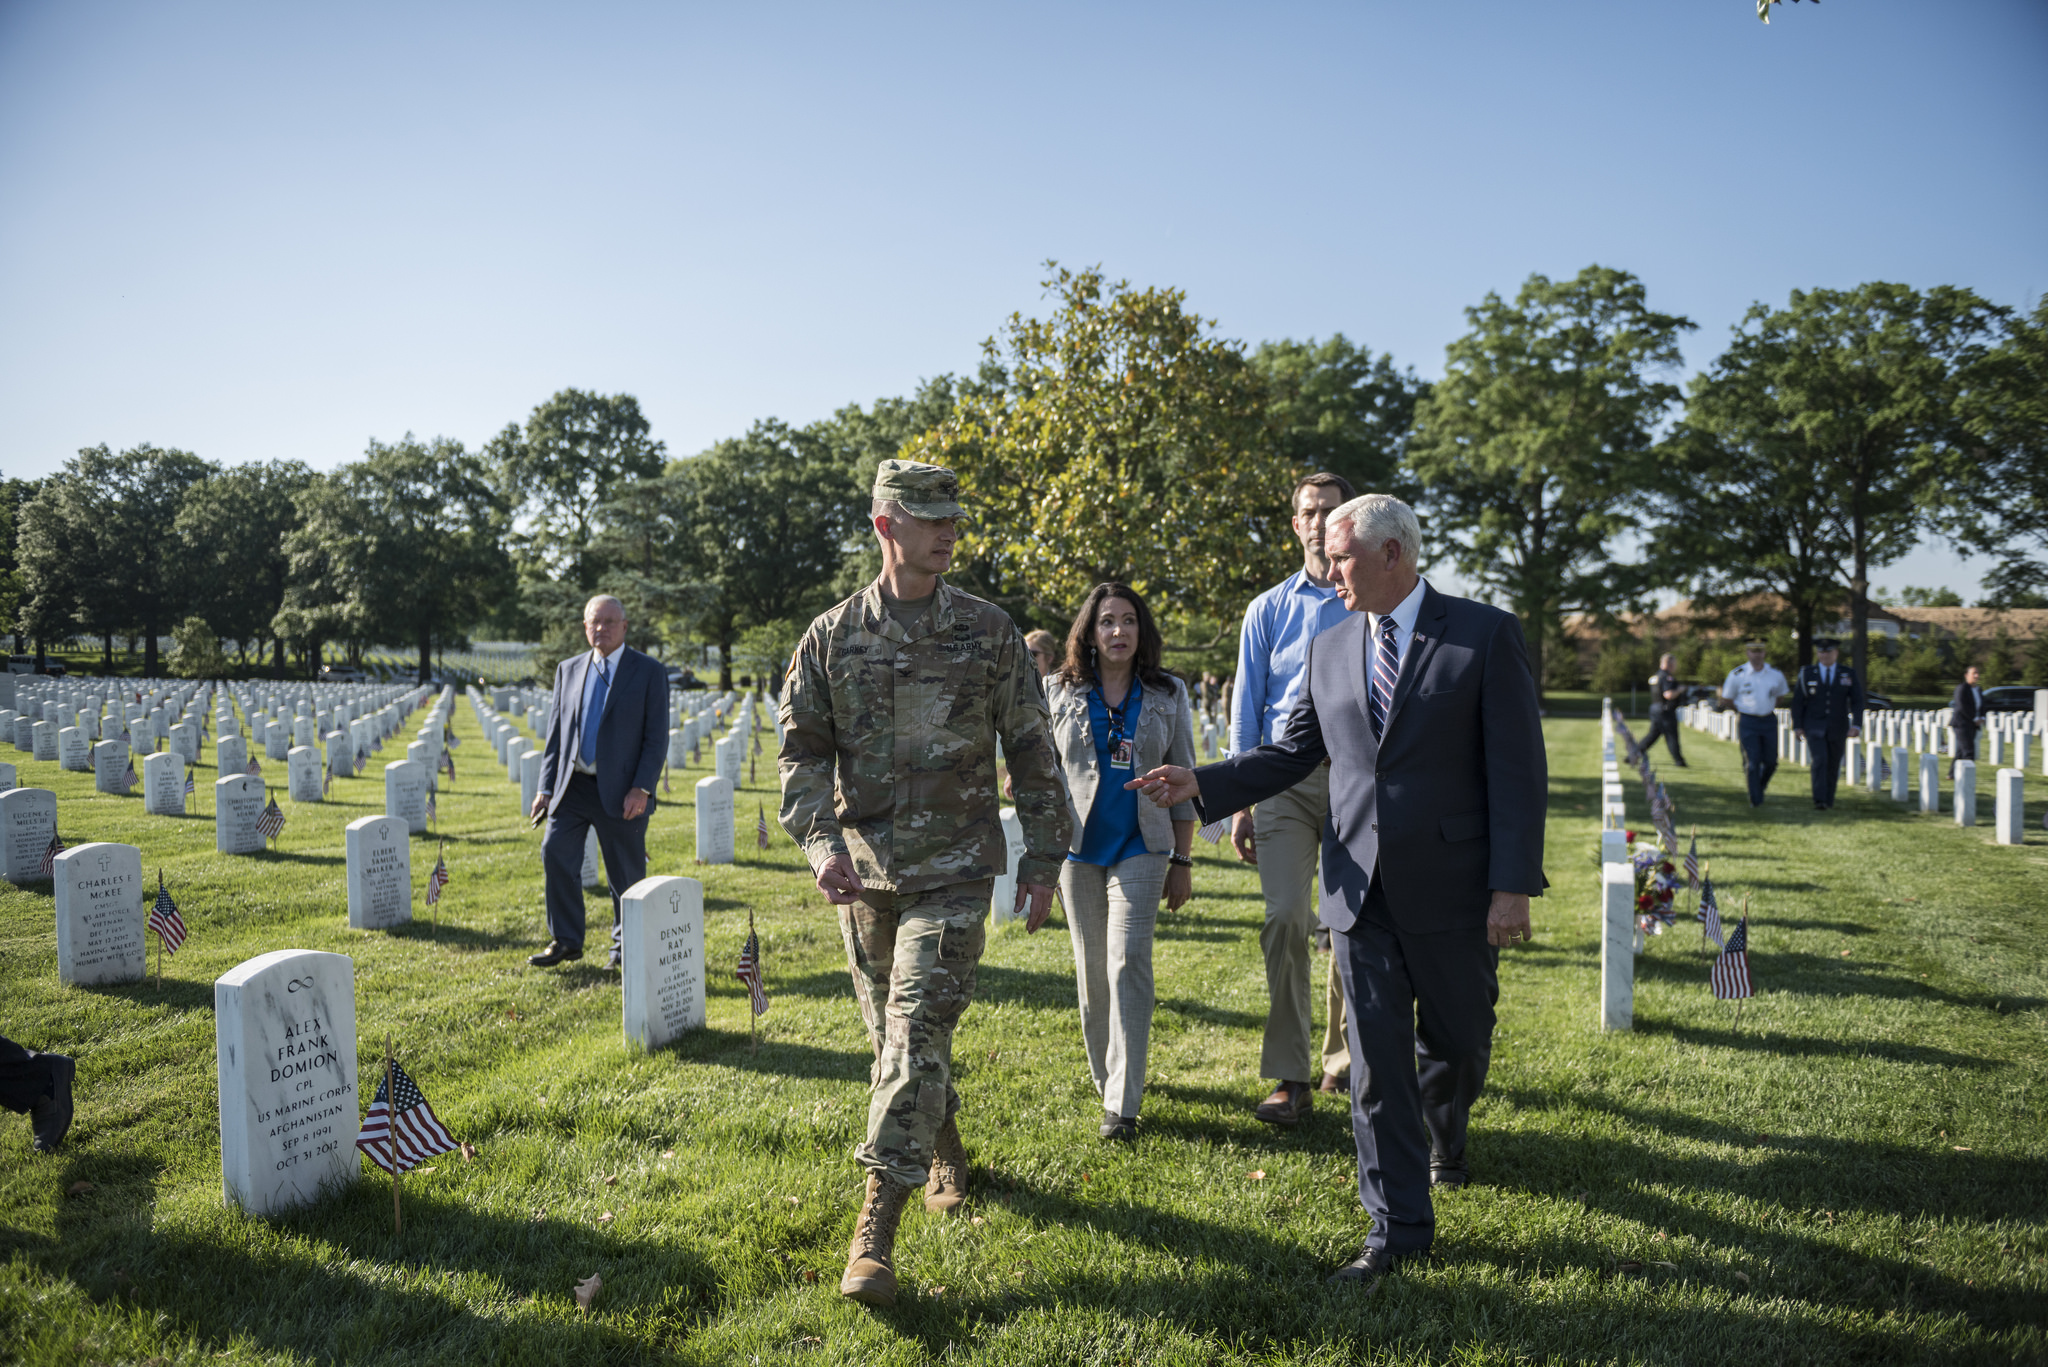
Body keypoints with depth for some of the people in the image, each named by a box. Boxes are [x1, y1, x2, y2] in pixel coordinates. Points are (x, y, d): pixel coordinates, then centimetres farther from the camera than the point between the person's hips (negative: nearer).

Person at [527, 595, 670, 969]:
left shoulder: (649, 672, -1)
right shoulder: (568, 670, 12)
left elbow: (657, 737, -6)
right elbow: (555, 733, 14)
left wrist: (642, 788, -16)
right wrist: (546, 788, 6)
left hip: (620, 791, -4)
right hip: (572, 786, 4)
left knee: (625, 872, 3)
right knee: (556, 853, -5)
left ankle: (625, 947, 20)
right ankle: (565, 941, 9)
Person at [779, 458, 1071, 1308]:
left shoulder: (988, 632, 0)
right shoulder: (832, 637, 3)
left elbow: (1031, 752, 3)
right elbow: (802, 750, 3)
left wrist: (1043, 860, 1)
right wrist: (821, 840, -13)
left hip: (955, 868, -3)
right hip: (865, 866, 3)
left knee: (917, 1029, -12)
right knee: (891, 1029, 15)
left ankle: (875, 1230, -8)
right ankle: (943, 1147, 41)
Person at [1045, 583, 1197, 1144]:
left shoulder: (1168, 696, 5)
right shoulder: (1058, 693, 4)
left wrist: (1183, 860, 5)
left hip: (1140, 849, -1)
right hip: (1077, 847, 2)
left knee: (1128, 961, -13)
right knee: (1092, 970, 9)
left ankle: (1122, 1104, -9)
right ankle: (1107, 1078, 28)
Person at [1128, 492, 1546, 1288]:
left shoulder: (1485, 636, -6)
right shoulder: (1328, 649, 7)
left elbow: (1518, 769, -9)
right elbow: (1292, 753, 11)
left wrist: (1513, 885, -14)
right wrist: (1201, 785, -3)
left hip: (1452, 887, -2)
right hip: (1361, 887, 3)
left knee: (1456, 1042, 15)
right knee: (1377, 1058, 4)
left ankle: (1445, 1135, 49)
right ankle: (1398, 1225, 17)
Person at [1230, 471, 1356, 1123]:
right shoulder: (1269, 609, 10)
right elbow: (1246, 709, 9)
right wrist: (1239, 805, 4)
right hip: (1287, 780, 0)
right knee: (1285, 917, -11)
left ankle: (1341, 1053, 25)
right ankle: (1291, 1077, -5)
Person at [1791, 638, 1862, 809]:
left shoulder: (1848, 674, 2)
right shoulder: (1807, 673, 1)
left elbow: (1857, 702, -1)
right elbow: (1798, 702, 2)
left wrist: (1856, 725, -13)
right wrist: (1797, 727, -4)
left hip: (1838, 729, 2)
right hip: (1814, 727, -2)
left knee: (1833, 766, 10)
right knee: (1819, 761, -19)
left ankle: (1828, 800, 26)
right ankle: (1819, 800, -22)